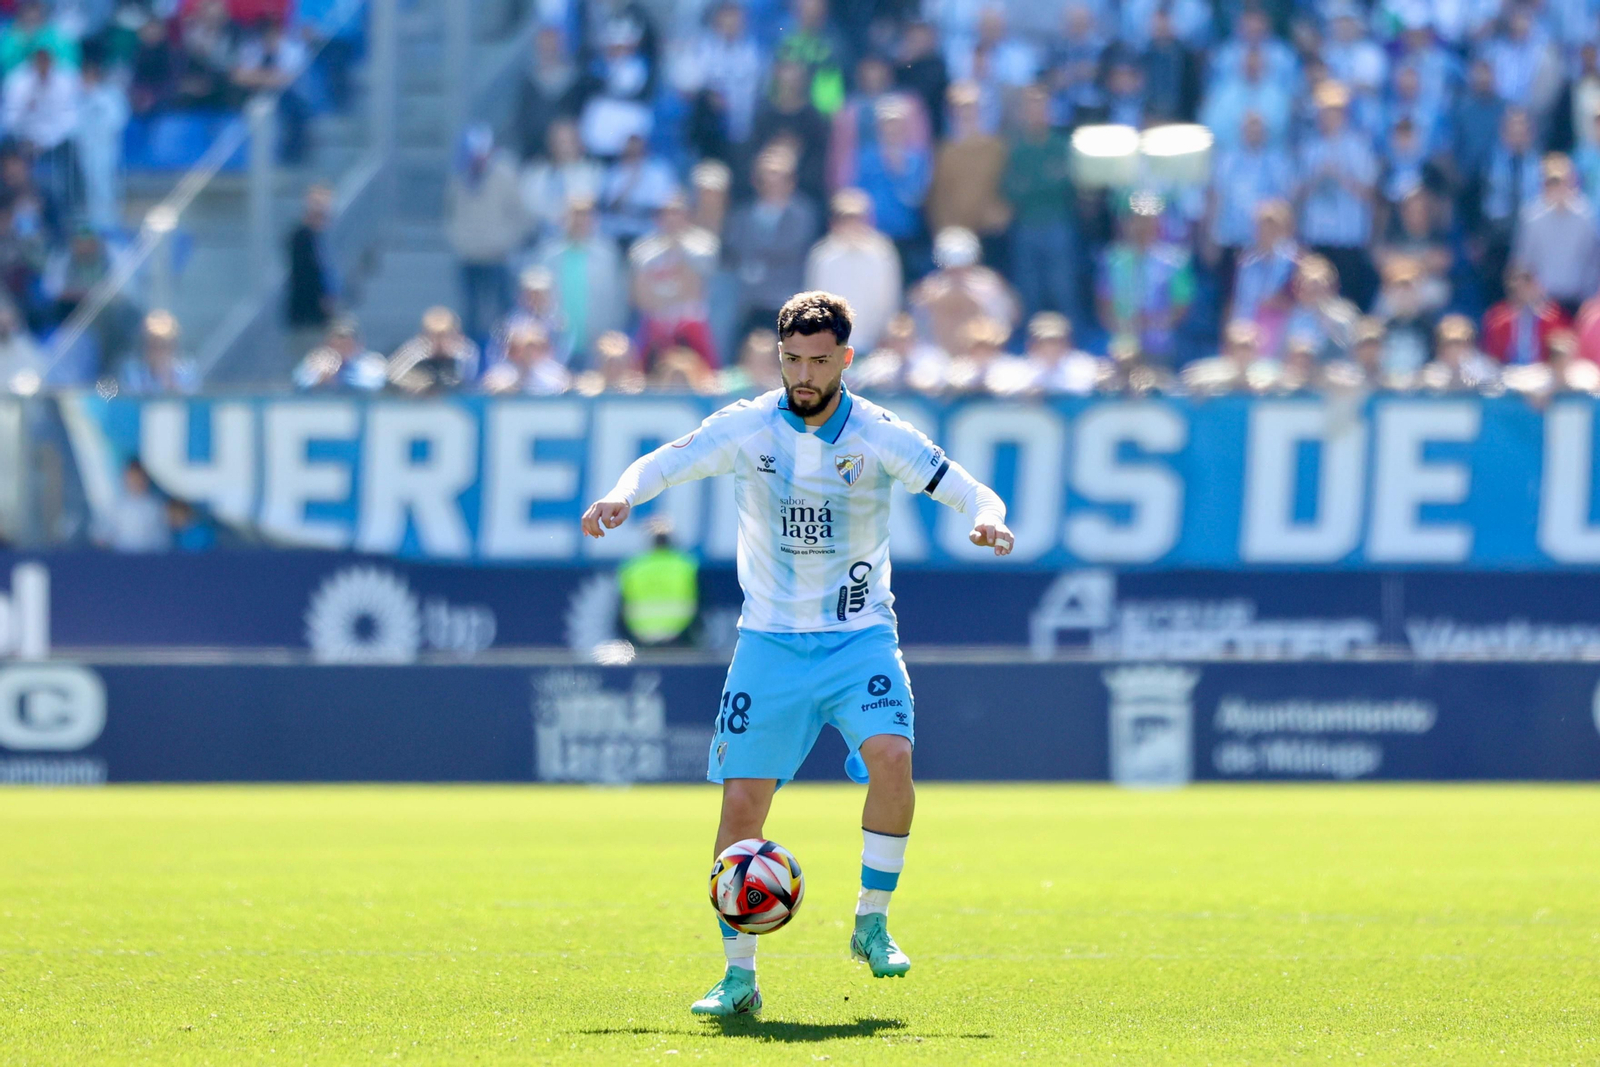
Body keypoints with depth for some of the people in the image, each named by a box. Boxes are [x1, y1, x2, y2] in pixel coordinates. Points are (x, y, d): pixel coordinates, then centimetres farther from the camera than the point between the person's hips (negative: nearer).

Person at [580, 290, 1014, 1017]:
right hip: (771, 642, 1)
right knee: (742, 801, -5)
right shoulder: (746, 428, -3)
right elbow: (660, 466, 2)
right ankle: (739, 978, 8)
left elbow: (969, 492, -5)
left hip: (859, 638, -1)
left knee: (891, 755, -27)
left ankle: (873, 924, -9)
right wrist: (621, 496, -20)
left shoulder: (880, 437, -6)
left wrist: (986, 517, -28)